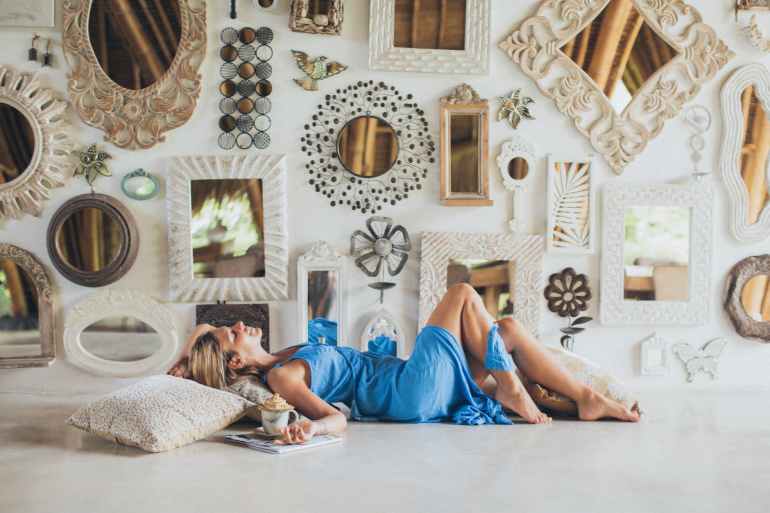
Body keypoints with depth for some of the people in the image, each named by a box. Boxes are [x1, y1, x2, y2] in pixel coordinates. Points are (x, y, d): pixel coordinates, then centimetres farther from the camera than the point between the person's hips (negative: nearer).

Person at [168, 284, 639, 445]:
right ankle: (511, 390, 1)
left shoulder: (284, 360, 13)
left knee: (510, 329, 6)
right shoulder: (282, 377, -14)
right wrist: (310, 426, -46)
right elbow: (337, 420, -24)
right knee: (463, 294, -6)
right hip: (416, 393, -9)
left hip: (417, 389, 9)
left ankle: (588, 399, 10)